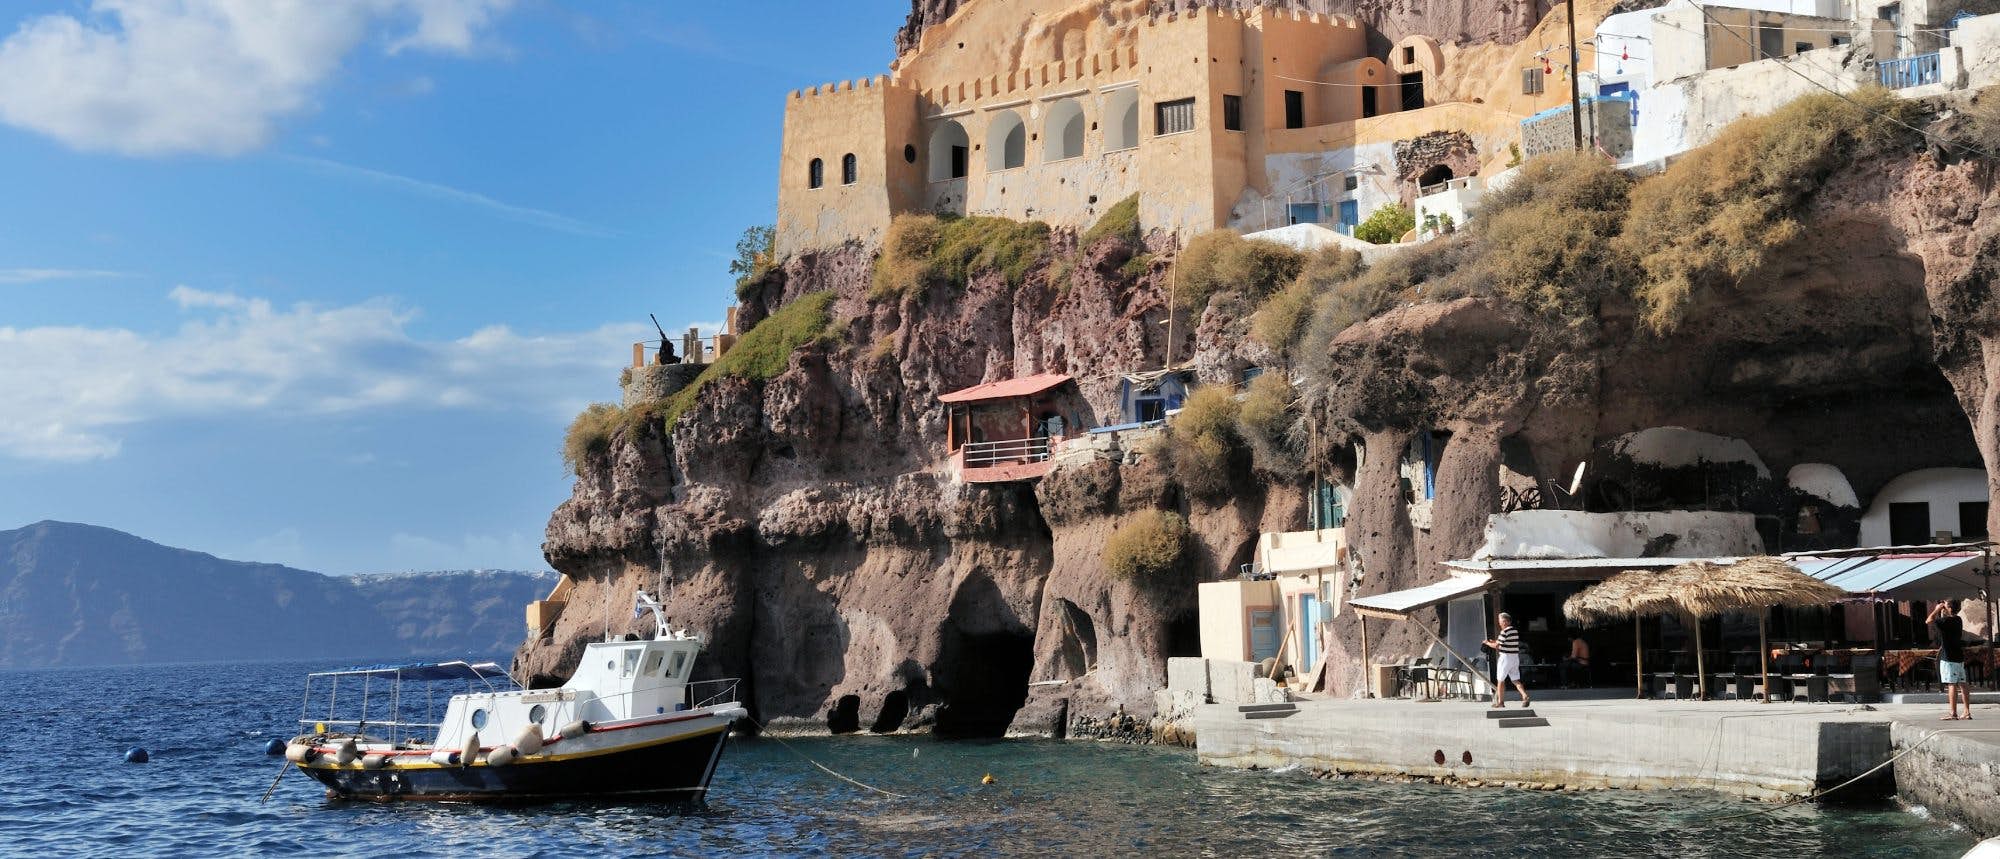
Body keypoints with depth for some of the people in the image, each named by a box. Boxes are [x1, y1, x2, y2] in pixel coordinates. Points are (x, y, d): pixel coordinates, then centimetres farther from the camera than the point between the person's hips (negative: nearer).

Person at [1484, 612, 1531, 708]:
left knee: (1500, 680, 6)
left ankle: (1500, 702, 10)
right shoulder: (1515, 631, 10)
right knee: (1516, 680, 7)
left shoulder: (1504, 632, -16)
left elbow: (1496, 646, -14)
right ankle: (1525, 696, -11)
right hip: (1515, 657, 7)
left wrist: (1487, 643, 4)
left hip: (1506, 657, -7)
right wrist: (1496, 641, 22)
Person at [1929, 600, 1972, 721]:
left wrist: (1937, 610, -3)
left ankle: (1953, 714, -10)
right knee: (1962, 684, 8)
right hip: (1959, 657, 8)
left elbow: (1928, 621, -14)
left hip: (1949, 658, -8)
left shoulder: (1947, 620, -15)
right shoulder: (1958, 620, 11)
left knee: (1952, 685, -9)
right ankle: (1967, 712, 8)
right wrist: (1941, 612, 20)